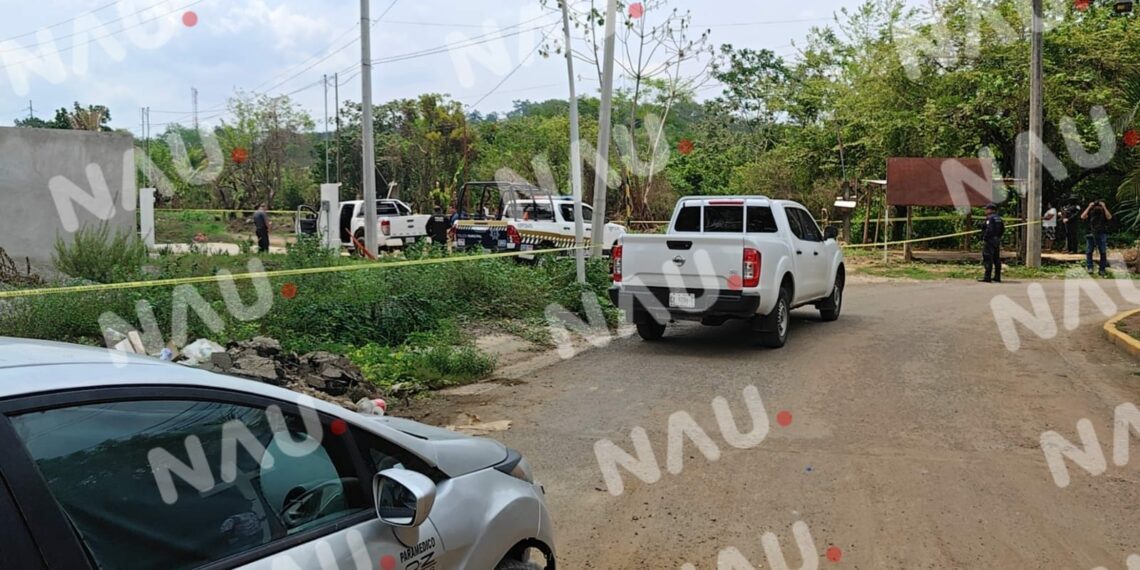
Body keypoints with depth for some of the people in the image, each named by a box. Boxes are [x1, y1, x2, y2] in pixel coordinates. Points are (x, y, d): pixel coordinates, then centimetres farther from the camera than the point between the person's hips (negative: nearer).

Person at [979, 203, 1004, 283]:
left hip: (989, 240, -9)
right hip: (997, 241, 9)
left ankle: (987, 277, -11)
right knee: (997, 259, 12)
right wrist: (998, 237, 21)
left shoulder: (990, 218, -14)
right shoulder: (999, 218, 14)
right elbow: (1002, 229, 17)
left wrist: (985, 239, -19)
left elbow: (989, 229, -23)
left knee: (988, 259, -8)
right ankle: (997, 277, 16)